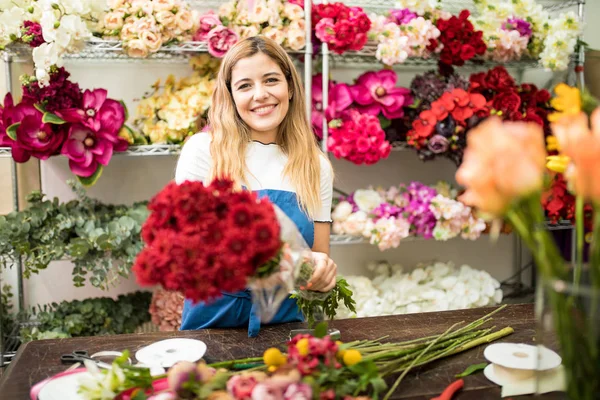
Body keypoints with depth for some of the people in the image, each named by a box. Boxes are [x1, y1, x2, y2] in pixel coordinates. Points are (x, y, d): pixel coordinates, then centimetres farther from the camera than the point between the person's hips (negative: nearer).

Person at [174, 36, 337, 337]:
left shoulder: (316, 166, 4)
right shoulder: (203, 150, -3)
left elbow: (319, 256, 9)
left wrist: (321, 270, -13)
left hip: (287, 322, 4)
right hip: (214, 320, -4)